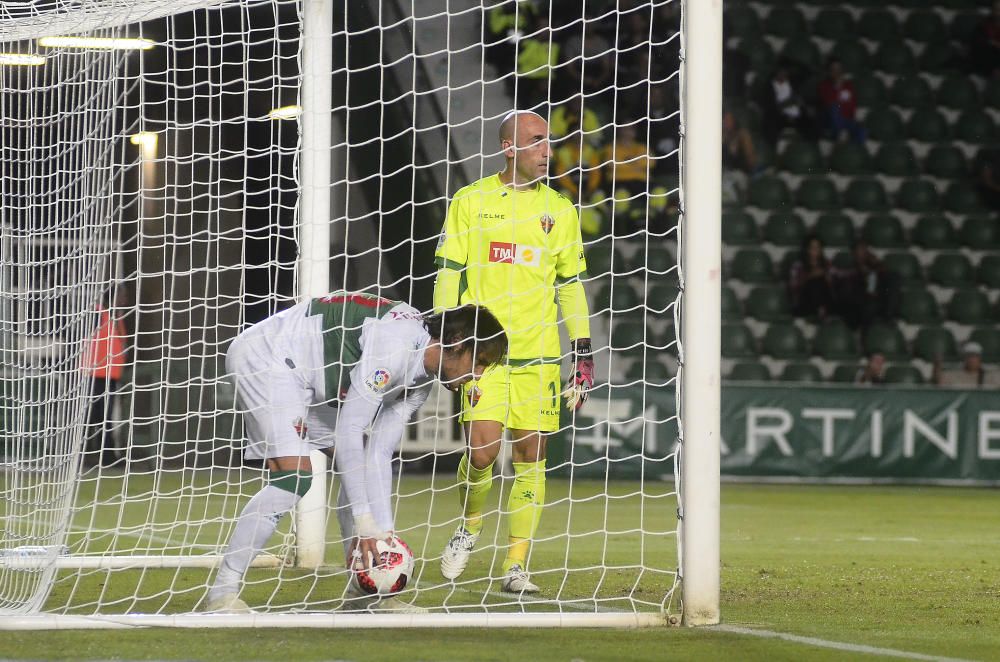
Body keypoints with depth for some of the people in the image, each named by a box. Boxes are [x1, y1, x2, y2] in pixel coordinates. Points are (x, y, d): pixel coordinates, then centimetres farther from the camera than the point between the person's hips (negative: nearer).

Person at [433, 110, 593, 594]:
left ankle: (516, 567, 7)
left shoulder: (559, 209, 10)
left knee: (530, 455, 0)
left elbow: (571, 284, 14)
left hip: (539, 354, 3)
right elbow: (448, 275, 4)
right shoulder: (470, 201, 2)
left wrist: (583, 354, 10)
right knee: (482, 449, -13)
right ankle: (469, 528, 16)